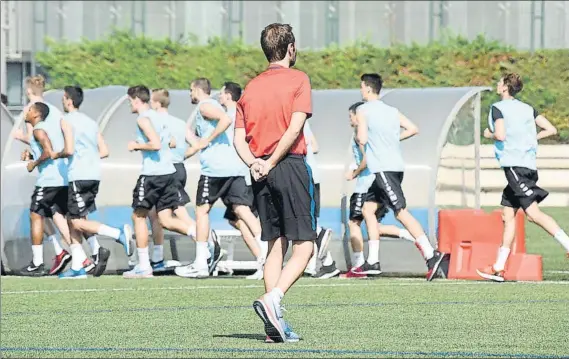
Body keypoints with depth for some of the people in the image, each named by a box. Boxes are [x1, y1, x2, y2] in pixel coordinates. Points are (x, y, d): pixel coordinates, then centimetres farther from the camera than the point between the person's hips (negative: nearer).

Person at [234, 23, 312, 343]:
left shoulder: (252, 87, 14)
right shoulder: (298, 79, -2)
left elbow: (239, 138, 6)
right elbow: (295, 128, -13)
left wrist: (255, 163, -6)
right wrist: (272, 163, -10)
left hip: (262, 172, 6)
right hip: (291, 166, -6)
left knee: (276, 246, 10)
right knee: (304, 247, -5)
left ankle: (275, 323, 4)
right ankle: (272, 299, -26)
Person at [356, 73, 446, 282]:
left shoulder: (363, 111, -3)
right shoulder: (392, 111, 17)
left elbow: (362, 139, -12)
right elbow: (413, 129, 11)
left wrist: (357, 136, 11)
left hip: (383, 168, -9)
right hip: (396, 166, 9)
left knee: (401, 212, -16)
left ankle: (431, 254, -30)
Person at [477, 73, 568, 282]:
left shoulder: (498, 108, -2)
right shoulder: (527, 108, 17)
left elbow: (501, 135, -17)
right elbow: (551, 130, 11)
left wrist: (489, 134, 4)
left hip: (514, 165, -8)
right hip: (528, 165, 8)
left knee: (533, 212, -16)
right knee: (508, 215, 10)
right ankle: (499, 268, 11)